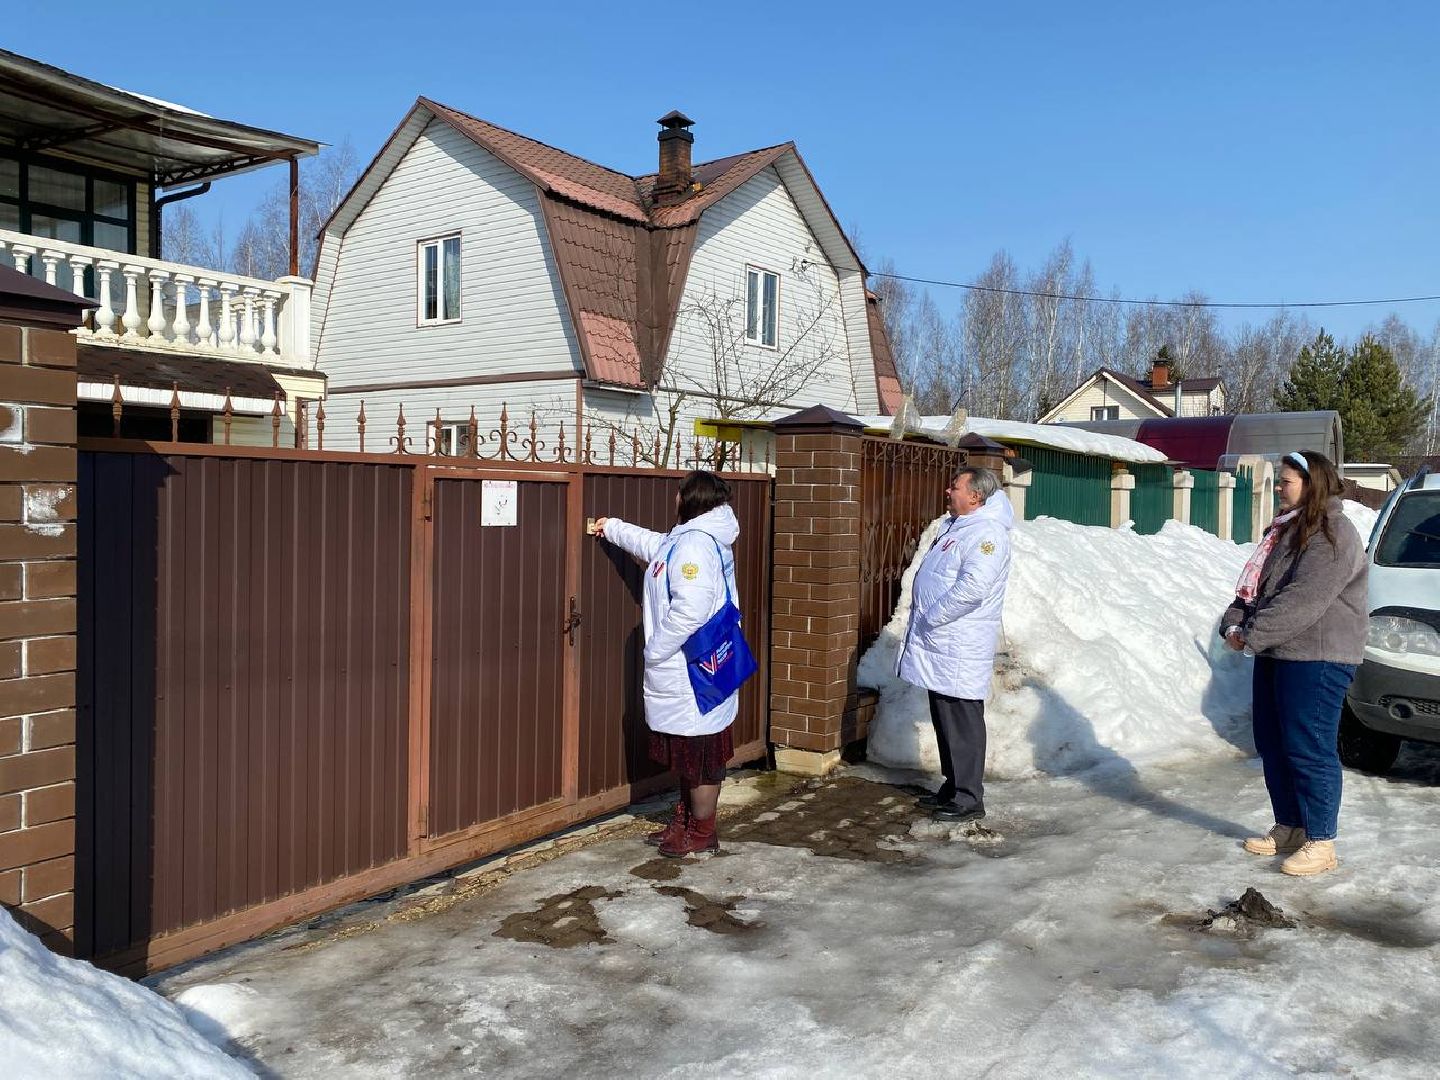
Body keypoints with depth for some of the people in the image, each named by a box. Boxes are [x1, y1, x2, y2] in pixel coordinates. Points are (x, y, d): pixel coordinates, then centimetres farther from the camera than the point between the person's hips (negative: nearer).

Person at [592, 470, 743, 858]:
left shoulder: (695, 544, -22)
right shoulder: (686, 539, 11)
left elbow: (690, 611, -30)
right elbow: (655, 545, 34)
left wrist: (655, 651, -18)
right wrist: (613, 528, 46)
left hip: (694, 676, -10)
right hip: (686, 671, 10)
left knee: (700, 754, 3)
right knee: (688, 753, 19)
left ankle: (702, 833, 15)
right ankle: (684, 819, 32)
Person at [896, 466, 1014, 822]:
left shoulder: (986, 533, -16)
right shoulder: (956, 526, 15)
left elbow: (972, 588, -28)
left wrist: (930, 618, -19)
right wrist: (922, 619, 15)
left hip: (960, 648, -10)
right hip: (939, 645, 10)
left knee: (963, 724, -3)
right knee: (944, 720, 17)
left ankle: (969, 799, 5)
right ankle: (953, 787, 29)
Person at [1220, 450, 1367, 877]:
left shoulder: (1332, 535, -13)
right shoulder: (1285, 530, 17)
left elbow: (1304, 600, -23)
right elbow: (1252, 586, 16)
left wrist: (1252, 634, -21)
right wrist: (1233, 623, -2)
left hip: (1317, 658, -10)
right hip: (1276, 654, 10)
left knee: (1308, 749, -5)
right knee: (1272, 745, 14)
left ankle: (1321, 842, 5)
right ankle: (1288, 828, 27)